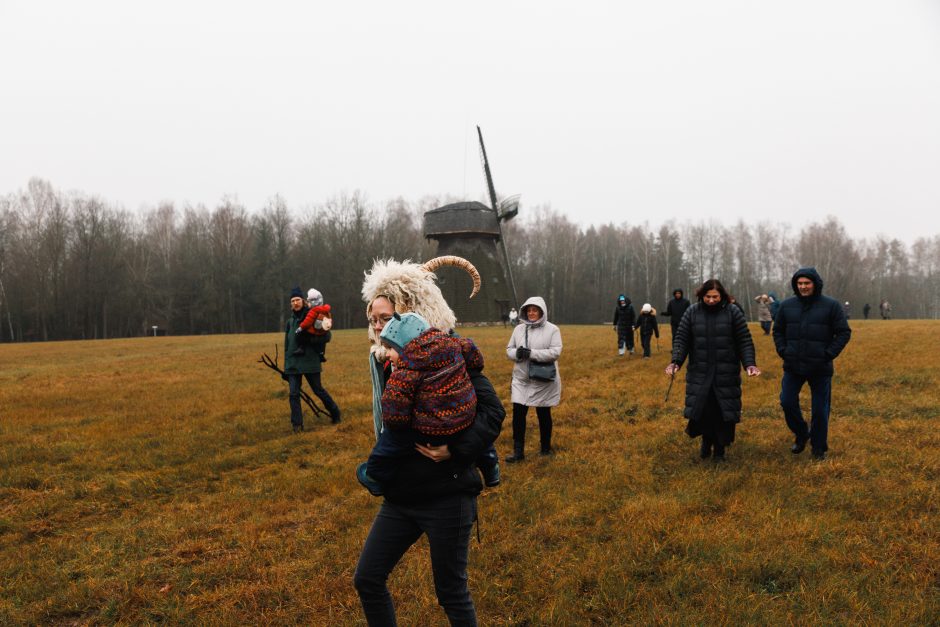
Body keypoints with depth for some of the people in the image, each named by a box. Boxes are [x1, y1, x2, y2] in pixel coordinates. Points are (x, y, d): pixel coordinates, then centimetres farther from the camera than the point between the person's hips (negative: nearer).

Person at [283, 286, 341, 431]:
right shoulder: (290, 321, 10)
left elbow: (327, 336, -10)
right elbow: (287, 345, 15)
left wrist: (308, 340, -20)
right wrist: (286, 363, 12)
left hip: (310, 361, -4)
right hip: (293, 362, 4)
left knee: (318, 390, 7)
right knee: (293, 394, -3)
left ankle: (335, 413, 27)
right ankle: (297, 424, 4)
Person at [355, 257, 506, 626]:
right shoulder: (381, 360, 4)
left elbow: (492, 410, -17)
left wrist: (456, 450, -25)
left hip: (447, 495, -6)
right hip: (400, 497, 6)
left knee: (451, 592, 6)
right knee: (367, 580, 10)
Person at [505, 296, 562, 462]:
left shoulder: (552, 329, -9)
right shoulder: (519, 329, 4)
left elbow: (555, 352, -18)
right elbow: (509, 349, 8)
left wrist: (531, 353, -25)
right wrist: (517, 353, -16)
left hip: (544, 381, -3)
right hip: (521, 379, 3)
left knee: (544, 414, 11)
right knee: (518, 414, 1)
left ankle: (546, 447, 30)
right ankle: (518, 451, 11)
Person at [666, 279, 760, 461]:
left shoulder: (733, 312, -2)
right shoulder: (692, 312, 1)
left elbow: (745, 341, -1)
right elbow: (681, 339, 2)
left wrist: (750, 364, -14)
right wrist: (676, 361, -12)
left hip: (726, 374, -1)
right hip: (699, 373, 1)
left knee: (723, 411, 2)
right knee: (700, 408, -1)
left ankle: (720, 448, 21)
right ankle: (706, 440, 27)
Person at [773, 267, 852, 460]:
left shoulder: (831, 305, -5)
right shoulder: (787, 305, 4)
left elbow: (844, 332, -2)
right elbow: (778, 330, 14)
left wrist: (828, 354, -10)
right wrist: (783, 351, 0)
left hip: (820, 368, -3)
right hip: (793, 366, 3)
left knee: (820, 410, 4)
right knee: (787, 402, -1)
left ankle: (819, 448, 20)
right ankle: (801, 434, 25)